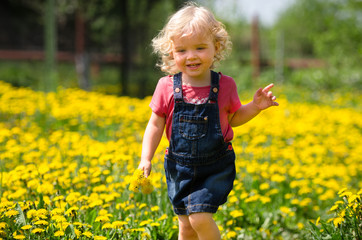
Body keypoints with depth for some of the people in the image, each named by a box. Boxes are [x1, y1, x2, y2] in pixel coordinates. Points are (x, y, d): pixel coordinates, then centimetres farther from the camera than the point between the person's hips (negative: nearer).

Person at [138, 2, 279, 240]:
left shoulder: (225, 86, -7)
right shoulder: (167, 87, -8)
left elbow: (233, 118, 9)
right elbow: (156, 125, 1)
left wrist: (254, 107, -8)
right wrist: (146, 158, -9)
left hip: (216, 167, -2)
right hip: (180, 167, 2)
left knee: (200, 218, -16)